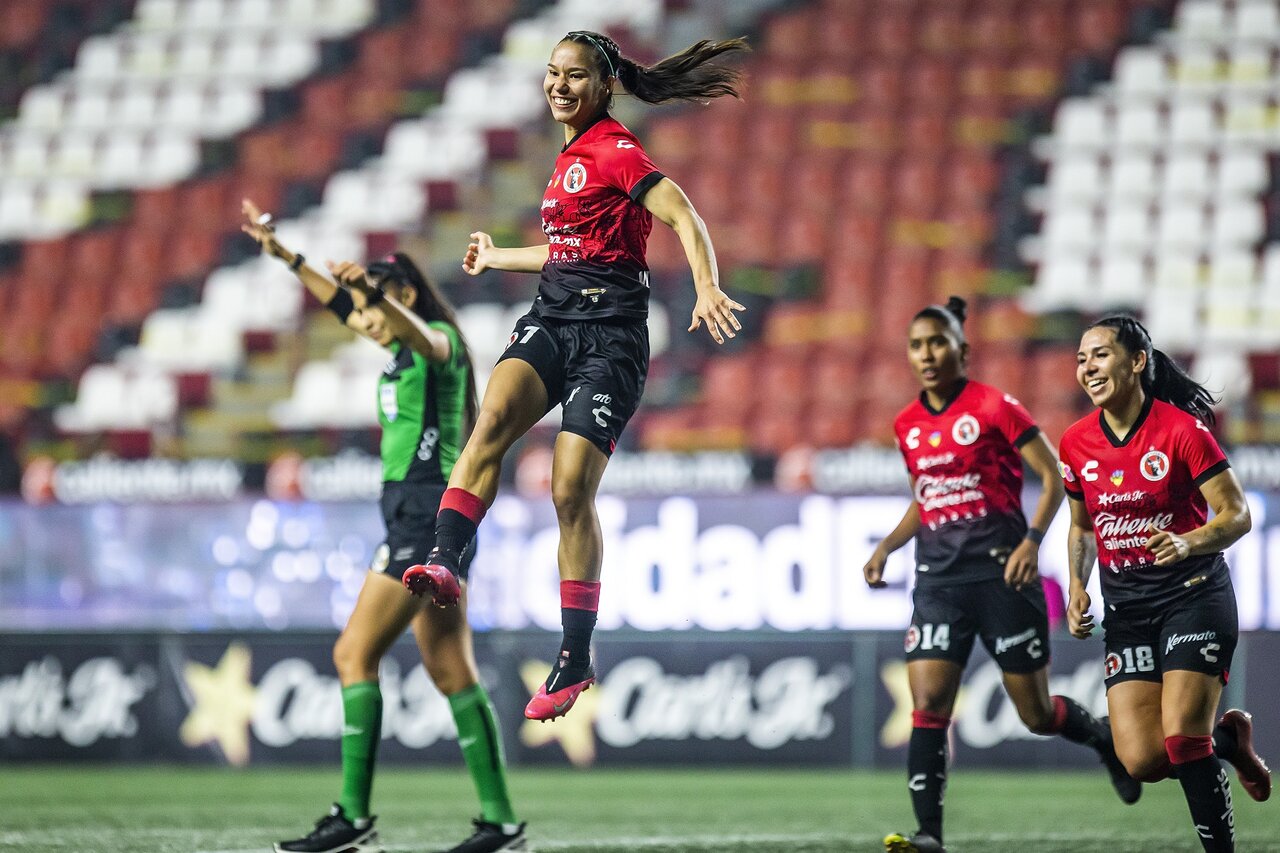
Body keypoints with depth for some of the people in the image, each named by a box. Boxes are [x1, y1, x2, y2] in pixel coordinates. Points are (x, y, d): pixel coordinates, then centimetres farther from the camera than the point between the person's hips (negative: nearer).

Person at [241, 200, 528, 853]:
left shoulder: (438, 340, -9)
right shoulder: (404, 349, 18)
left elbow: (421, 334, -34)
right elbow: (344, 305, 31)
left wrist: (373, 291, -52)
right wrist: (283, 254, 34)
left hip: (428, 512, -10)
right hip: (416, 514, 10)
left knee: (355, 653, -11)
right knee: (450, 670, 6)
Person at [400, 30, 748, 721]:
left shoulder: (614, 150, -6)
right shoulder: (571, 157, 19)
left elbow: (683, 216, -18)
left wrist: (707, 289, -35)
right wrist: (498, 259, 45)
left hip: (609, 328, -7)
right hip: (552, 316, 7)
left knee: (571, 491, -11)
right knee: (494, 416, -25)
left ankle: (575, 661, -2)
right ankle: (443, 564, -39)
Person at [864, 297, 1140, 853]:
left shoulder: (994, 407, -7)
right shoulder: (908, 426, 10)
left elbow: (1054, 477, -5)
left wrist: (1032, 541, -17)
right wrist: (886, 547, 9)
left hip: (1001, 572, -4)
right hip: (938, 578, 4)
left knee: (1037, 714, 4)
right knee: (927, 706, -12)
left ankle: (1105, 742, 36)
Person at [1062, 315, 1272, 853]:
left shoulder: (1181, 429, -12)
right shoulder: (1076, 443, 3)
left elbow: (1237, 515, -11)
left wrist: (1188, 543, -29)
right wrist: (1077, 588, 2)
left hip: (1194, 595, -5)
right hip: (1125, 608, 5)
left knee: (1181, 738, -19)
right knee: (1142, 760, -8)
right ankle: (1227, 739, 23)